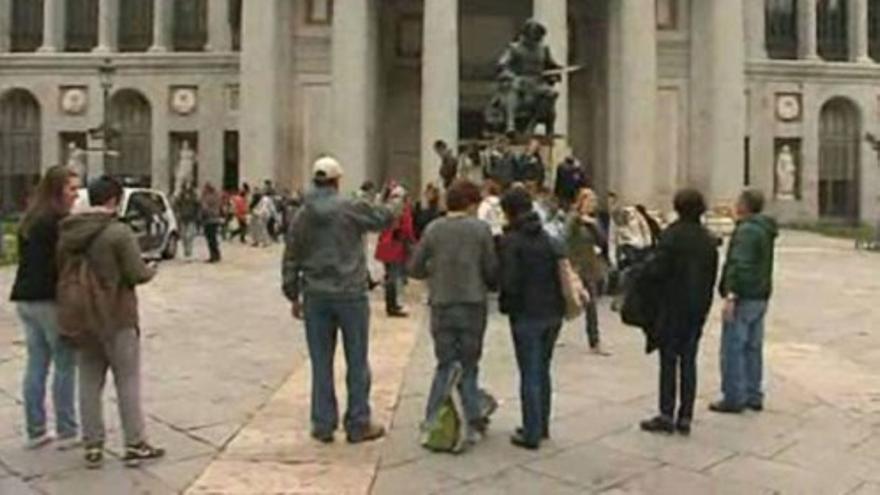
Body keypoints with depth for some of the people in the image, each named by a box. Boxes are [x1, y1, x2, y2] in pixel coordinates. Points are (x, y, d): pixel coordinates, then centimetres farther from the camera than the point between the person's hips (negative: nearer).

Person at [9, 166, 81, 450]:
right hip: (51, 300, -8)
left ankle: (35, 431, 18)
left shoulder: (29, 221, 13)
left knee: (36, 365, 13)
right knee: (65, 365, 1)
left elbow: (27, 260, 15)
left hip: (25, 298, 8)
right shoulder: (59, 222, -14)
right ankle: (66, 432, 7)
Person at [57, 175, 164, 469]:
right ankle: (135, 445, 10)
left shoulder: (67, 234, 4)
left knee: (89, 384, 12)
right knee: (127, 382, 5)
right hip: (117, 318, -6)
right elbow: (137, 273, -17)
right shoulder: (118, 232, -16)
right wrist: (151, 271, 2)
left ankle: (92, 446, 17)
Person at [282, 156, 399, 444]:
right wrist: (396, 204, 27)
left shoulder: (303, 215, 3)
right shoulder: (351, 208, -10)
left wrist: (293, 296, 16)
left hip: (316, 297, 4)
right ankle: (358, 425, 13)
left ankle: (323, 425, 15)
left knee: (321, 363, 10)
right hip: (351, 294, -3)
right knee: (357, 362, 7)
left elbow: (291, 258, 7)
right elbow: (383, 218, 4)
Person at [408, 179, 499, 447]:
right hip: (474, 305, -1)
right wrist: (487, 284, 17)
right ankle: (473, 422, 11)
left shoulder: (433, 229, -2)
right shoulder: (481, 229, -7)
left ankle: (432, 421, 8)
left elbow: (415, 268, 2)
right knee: (469, 365, 11)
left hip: (442, 306, 1)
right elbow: (491, 271, -5)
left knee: (446, 364, 13)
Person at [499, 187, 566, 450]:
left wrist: (506, 303, 0)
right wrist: (558, 302, 9)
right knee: (543, 370, 18)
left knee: (530, 374, 0)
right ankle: (542, 426, 27)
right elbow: (563, 273, 6)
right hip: (553, 312, 6)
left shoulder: (511, 241, -12)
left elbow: (508, 281, -17)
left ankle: (531, 433, 5)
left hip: (526, 315, -6)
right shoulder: (548, 239, 9)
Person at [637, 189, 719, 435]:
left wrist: (647, 264, 2)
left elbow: (657, 271, -19)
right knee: (688, 361, 9)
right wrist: (704, 305, 16)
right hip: (698, 309, 6)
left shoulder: (672, 235, -14)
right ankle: (685, 418, 13)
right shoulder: (709, 240, 6)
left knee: (669, 361, 1)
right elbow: (712, 277, 9)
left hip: (673, 307, -6)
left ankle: (666, 416, 3)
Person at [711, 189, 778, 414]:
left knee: (732, 349, -4)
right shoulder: (765, 230, 16)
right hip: (760, 296, 10)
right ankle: (753, 396, 20)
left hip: (743, 297, -10)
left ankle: (733, 398, 0)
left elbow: (739, 265, -25)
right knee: (753, 348, 14)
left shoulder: (747, 230, -17)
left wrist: (731, 295, -26)